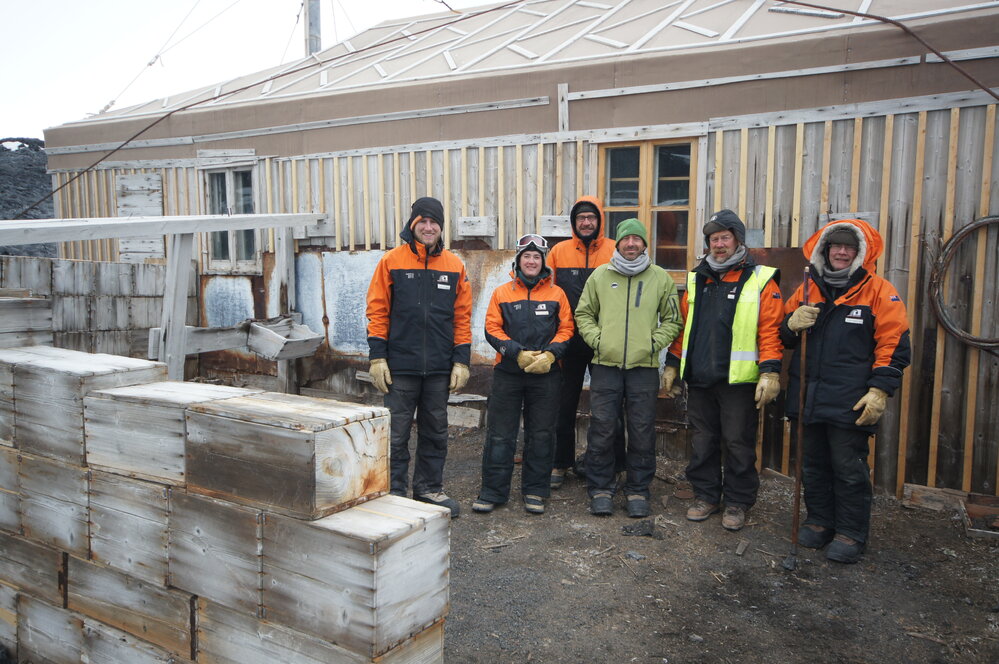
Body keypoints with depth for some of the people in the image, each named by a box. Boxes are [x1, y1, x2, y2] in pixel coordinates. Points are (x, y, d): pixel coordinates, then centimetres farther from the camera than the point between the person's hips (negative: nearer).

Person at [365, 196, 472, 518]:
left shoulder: (454, 266, 7)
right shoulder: (392, 261, 0)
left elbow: (462, 317, 7)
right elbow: (377, 311, -2)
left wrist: (461, 360, 2)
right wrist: (377, 357, -7)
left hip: (439, 369, 3)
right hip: (400, 367, -2)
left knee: (435, 431, 12)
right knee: (396, 433, 4)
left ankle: (429, 488, 26)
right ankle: (395, 491, 16)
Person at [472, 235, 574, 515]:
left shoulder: (556, 294, 7)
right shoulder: (502, 293, 6)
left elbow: (566, 329, 2)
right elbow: (492, 329, -1)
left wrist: (549, 354, -14)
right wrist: (519, 353, -14)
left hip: (546, 374, 1)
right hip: (508, 373, 0)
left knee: (541, 434, 8)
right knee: (500, 434, 2)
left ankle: (535, 491, 20)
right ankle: (492, 491, 13)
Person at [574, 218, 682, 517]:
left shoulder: (661, 278, 6)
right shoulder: (600, 275, 7)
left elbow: (672, 319, 12)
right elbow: (583, 313, 13)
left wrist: (654, 343, -2)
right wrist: (596, 339, -1)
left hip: (644, 367, 0)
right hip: (605, 366, 0)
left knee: (642, 432, 5)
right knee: (602, 430, 2)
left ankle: (638, 490, 19)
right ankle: (600, 489, 16)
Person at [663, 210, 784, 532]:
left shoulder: (761, 280, -2)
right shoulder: (697, 279, 13)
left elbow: (770, 330, -8)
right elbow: (683, 325, 16)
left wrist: (770, 372, -16)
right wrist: (672, 365, 14)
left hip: (738, 380, -4)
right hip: (699, 378, 5)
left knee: (738, 443, 4)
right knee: (702, 441, 12)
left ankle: (737, 502, 19)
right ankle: (706, 495, 26)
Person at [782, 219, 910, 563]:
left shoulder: (879, 291, -3)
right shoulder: (808, 289, 12)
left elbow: (894, 345, -6)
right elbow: (784, 337, 18)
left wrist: (880, 391, -12)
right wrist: (792, 324, -5)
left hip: (850, 403, -5)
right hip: (807, 398, 5)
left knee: (849, 470, 3)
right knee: (813, 465, 15)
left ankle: (851, 534, 17)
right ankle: (819, 522, 31)